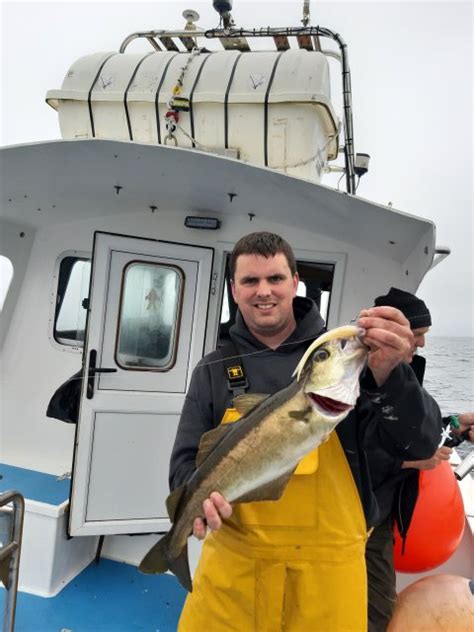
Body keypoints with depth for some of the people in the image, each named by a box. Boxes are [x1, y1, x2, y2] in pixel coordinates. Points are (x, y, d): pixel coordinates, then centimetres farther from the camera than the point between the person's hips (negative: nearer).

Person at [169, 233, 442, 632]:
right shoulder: (214, 371, -1)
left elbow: (419, 446, -14)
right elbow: (186, 462, 2)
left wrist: (389, 374, -32)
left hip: (328, 564, -1)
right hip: (233, 561, 2)